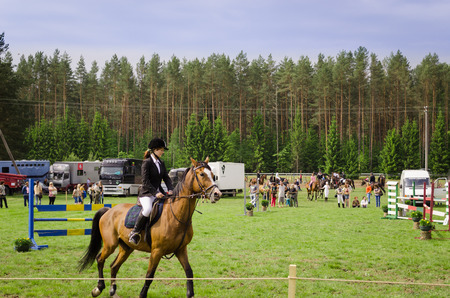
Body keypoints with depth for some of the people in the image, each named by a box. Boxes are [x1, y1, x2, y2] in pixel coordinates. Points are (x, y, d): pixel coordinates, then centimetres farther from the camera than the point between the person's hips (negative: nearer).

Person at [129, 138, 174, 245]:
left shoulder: (161, 163, 14)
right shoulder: (147, 162, -8)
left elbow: (166, 178, 11)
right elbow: (145, 181, -15)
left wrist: (170, 190, -8)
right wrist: (155, 193, -23)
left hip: (159, 193, 7)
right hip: (147, 193, -7)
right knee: (148, 209, -36)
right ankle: (134, 232, -22)